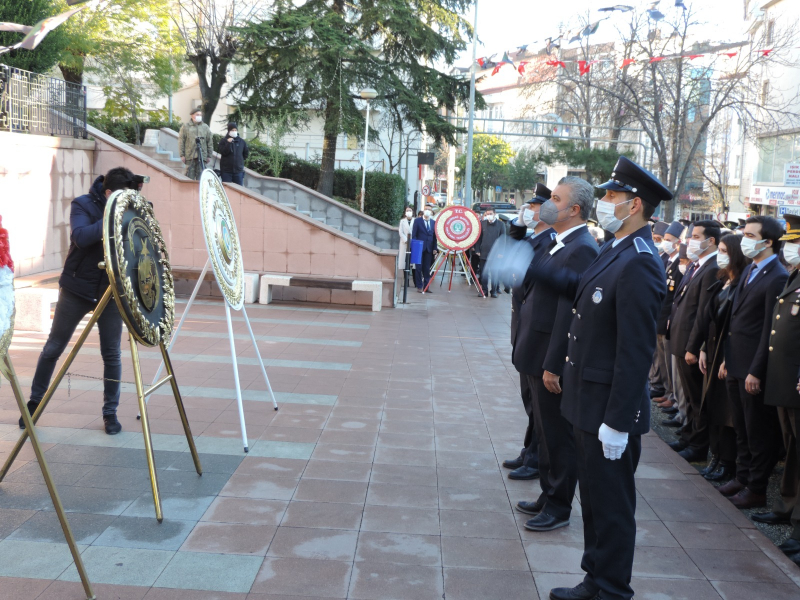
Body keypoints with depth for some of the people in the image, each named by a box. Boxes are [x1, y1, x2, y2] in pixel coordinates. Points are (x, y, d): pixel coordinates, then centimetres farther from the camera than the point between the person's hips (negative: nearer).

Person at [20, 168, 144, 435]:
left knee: (112, 353, -1)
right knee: (53, 347, 7)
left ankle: (110, 413, 12)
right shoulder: (83, 205, -10)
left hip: (111, 291, 2)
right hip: (77, 288, -2)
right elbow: (81, 237, -27)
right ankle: (34, 401, 25)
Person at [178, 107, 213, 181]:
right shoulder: (185, 126, 7)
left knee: (201, 177, -2)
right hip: (190, 156, -2)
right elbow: (181, 141, 4)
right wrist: (182, 155, -2)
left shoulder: (205, 127, 14)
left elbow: (210, 142, 13)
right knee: (190, 175, -2)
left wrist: (209, 156, 7)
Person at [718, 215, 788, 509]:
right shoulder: (750, 270, 11)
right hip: (736, 365, 9)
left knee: (758, 432, 4)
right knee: (742, 429, 20)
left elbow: (770, 330, -19)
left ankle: (757, 489, 15)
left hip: (754, 369, -9)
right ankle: (743, 476, 33)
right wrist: (728, 358, 14)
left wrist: (756, 372, -19)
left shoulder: (778, 278, -18)